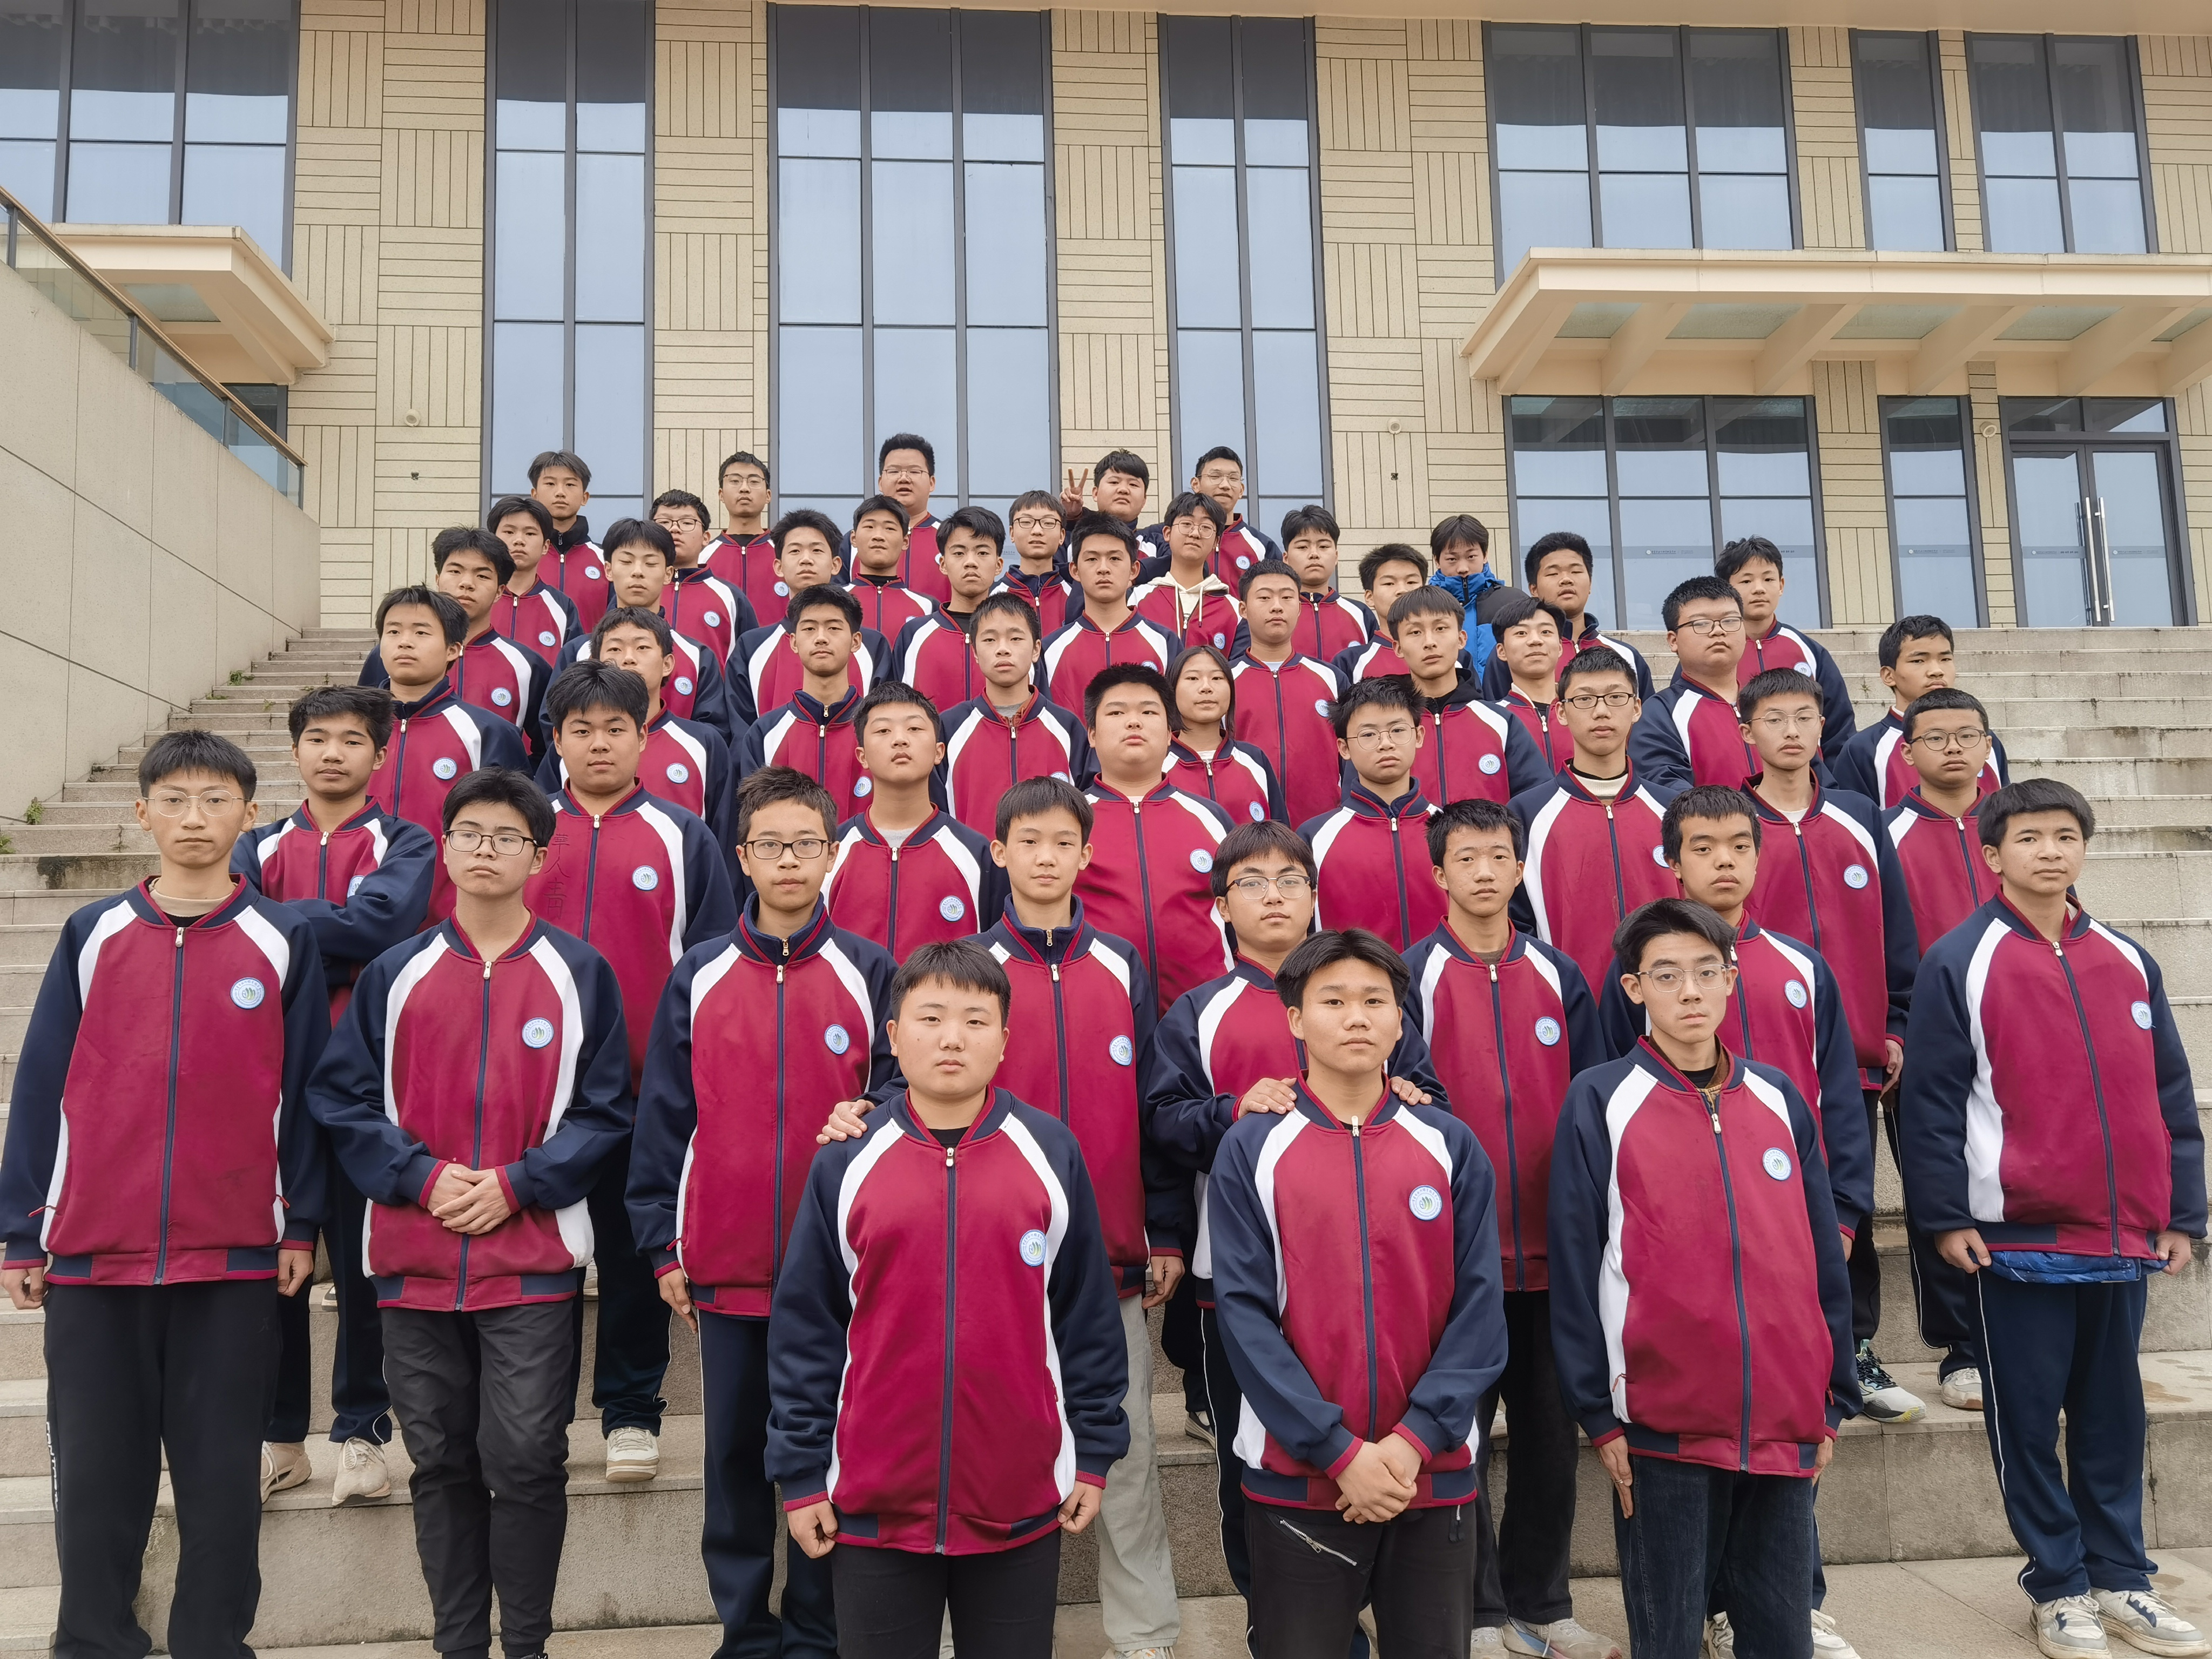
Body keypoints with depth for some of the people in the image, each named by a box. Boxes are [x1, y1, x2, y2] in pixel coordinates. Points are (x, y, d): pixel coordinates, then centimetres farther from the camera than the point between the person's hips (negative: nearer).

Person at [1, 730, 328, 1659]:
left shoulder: (284, 941, 3)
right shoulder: (93, 937, 6)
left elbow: (304, 1091, 3)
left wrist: (302, 1225, 0)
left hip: (236, 1254, -1)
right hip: (92, 1252, 2)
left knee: (222, 1469, 6)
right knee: (95, 1468, 10)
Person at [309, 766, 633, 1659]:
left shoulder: (579, 974, 2)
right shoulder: (395, 973, 7)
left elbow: (606, 1110, 1)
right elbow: (341, 1097, 5)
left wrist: (518, 1184, -10)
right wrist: (421, 1176, -8)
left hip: (533, 1258, -2)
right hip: (413, 1258, 2)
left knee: (525, 1460, -3)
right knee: (441, 1464, 11)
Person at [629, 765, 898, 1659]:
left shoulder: (870, 972, 1)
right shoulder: (698, 976, 4)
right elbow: (663, 1117, 5)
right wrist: (663, 1247, 3)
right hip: (725, 1266, 1)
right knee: (735, 1458, 12)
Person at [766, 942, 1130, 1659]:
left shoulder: (1052, 1152, -2)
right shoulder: (846, 1163, -3)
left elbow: (1090, 1315, 2)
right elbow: (804, 1330, 1)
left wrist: (1095, 1454, 3)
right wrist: (801, 1475, 0)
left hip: (1023, 1505, 0)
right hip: (873, 1505, 0)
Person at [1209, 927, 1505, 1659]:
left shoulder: (1451, 1147, 2)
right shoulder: (1250, 1150, -3)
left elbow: (1479, 1309, -2)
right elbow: (1244, 1315, -8)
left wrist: (1414, 1441, -12)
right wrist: (1340, 1452, -14)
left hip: (1435, 1474, 2)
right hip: (1296, 1478, -1)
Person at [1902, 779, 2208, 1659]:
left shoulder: (2128, 961, 8)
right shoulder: (1959, 963, -6)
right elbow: (1931, 1098, -8)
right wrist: (1945, 1214, -11)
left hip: (2122, 1235, 4)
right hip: (2015, 1238, -4)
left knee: (2114, 1412, 14)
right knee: (2028, 1418, 5)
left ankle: (2120, 1578, 27)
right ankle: (2058, 1586, 19)